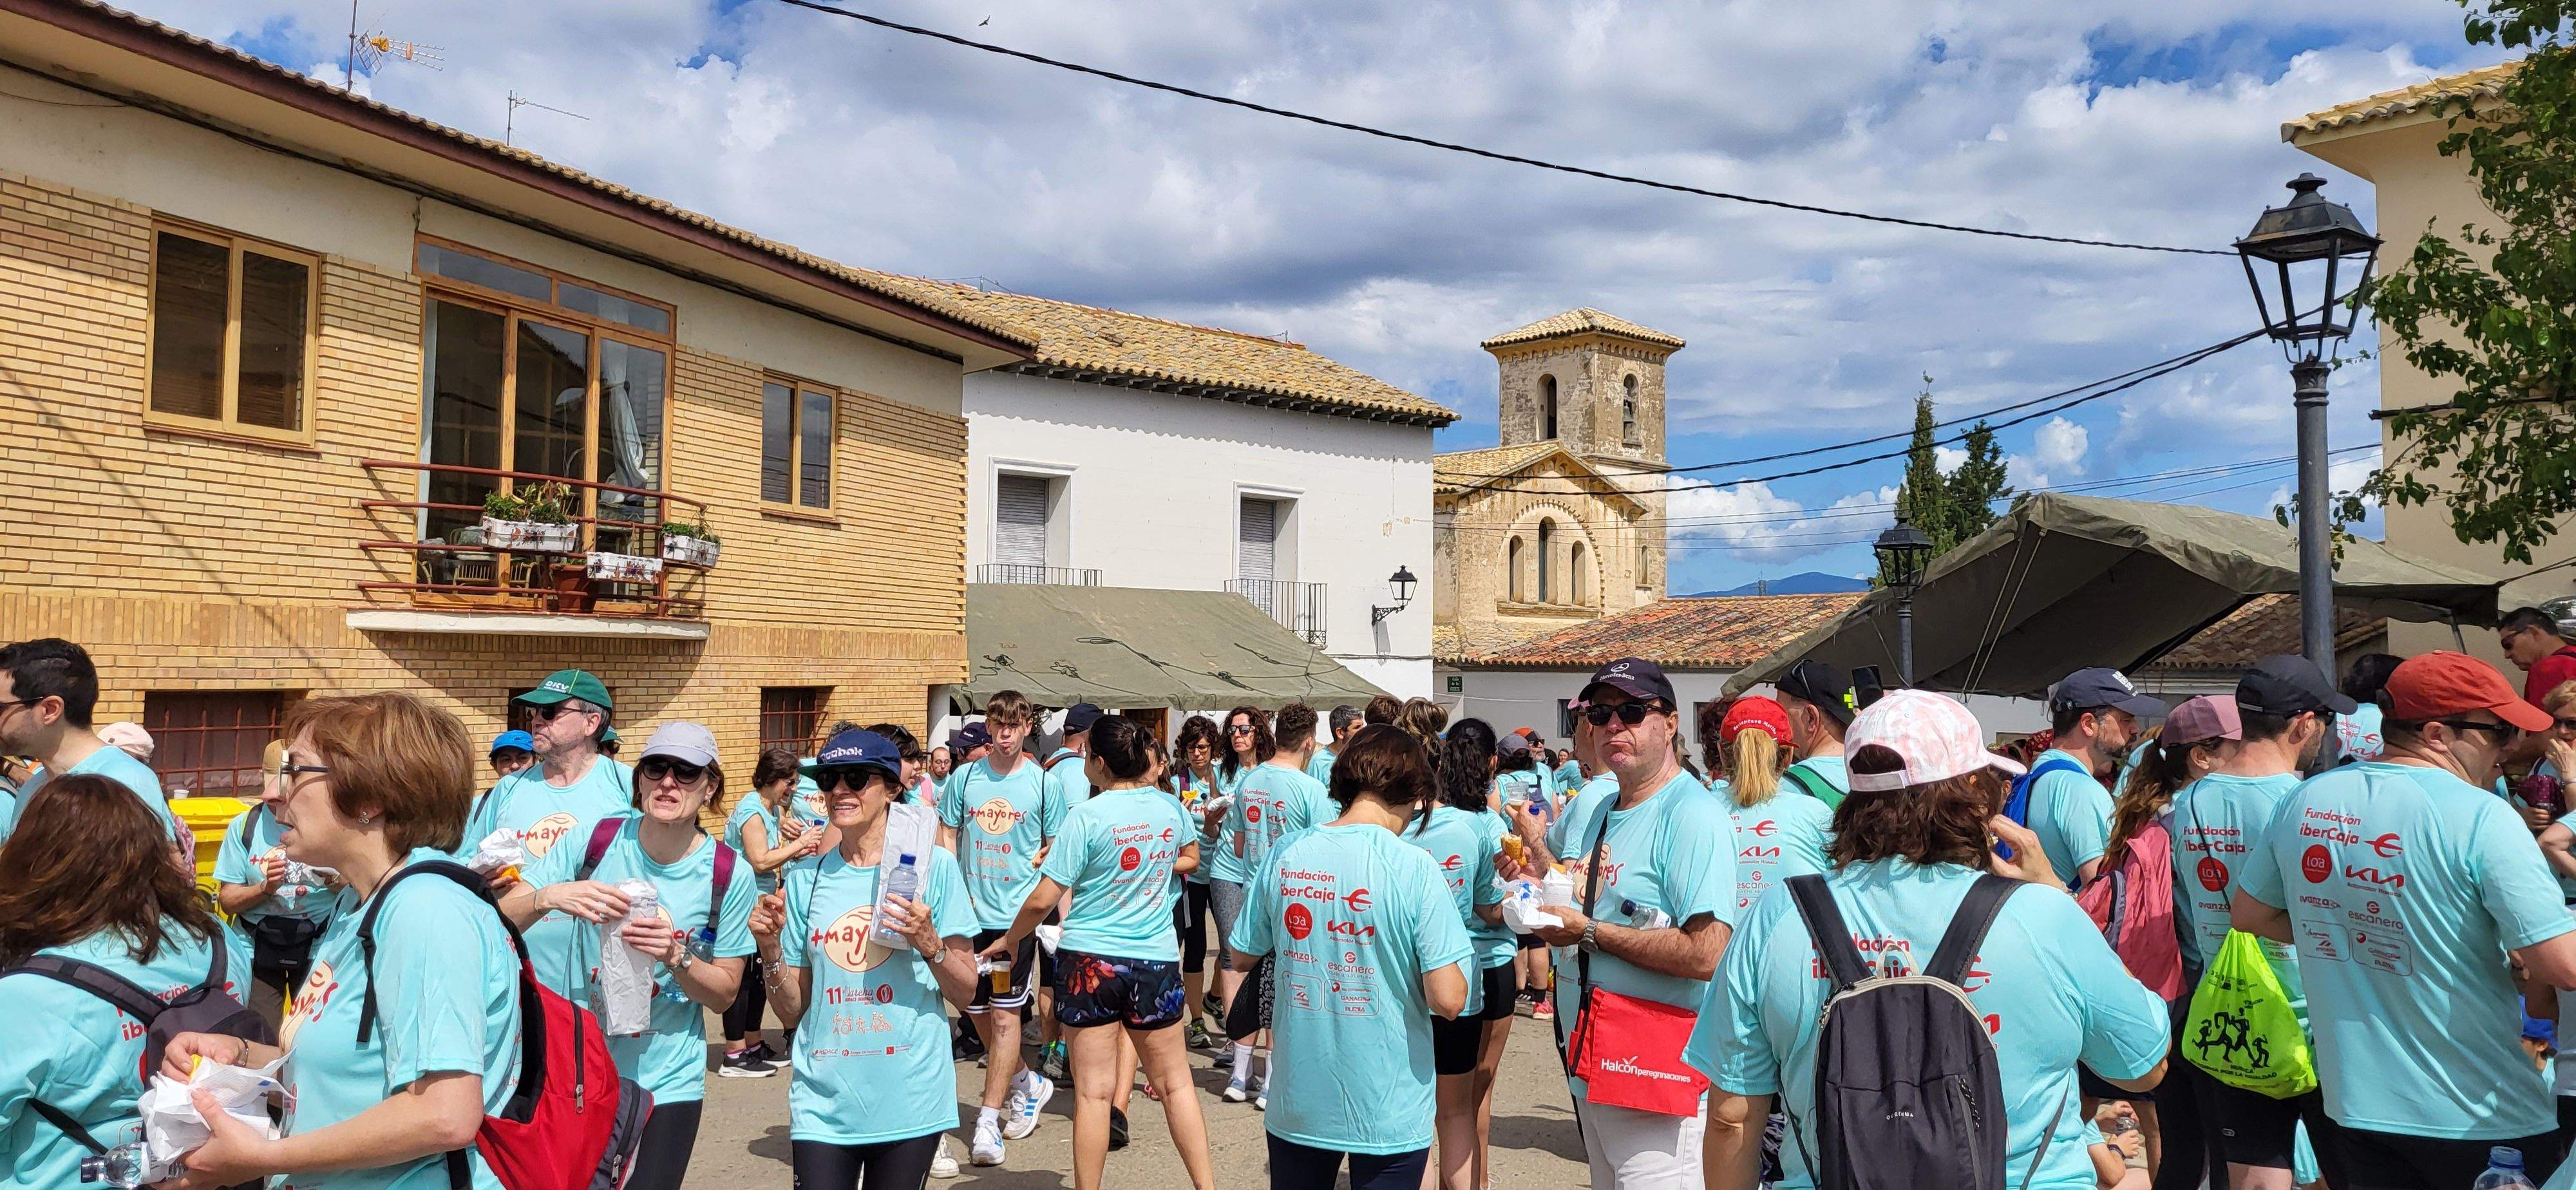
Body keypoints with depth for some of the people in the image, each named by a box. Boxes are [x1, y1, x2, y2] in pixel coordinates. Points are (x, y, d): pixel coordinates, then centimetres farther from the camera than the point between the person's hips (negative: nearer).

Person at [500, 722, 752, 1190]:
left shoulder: (729, 875, -9)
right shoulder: (595, 841, -7)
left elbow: (725, 993, -2)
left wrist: (676, 957, -21)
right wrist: (547, 897, -28)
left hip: (666, 1083, -1)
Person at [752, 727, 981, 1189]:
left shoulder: (933, 867, -5)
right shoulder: (805, 877, 4)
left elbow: (966, 994, -2)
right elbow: (792, 1011, 7)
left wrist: (929, 943, -19)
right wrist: (770, 947, -8)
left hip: (909, 1102, -2)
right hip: (823, 1103, 2)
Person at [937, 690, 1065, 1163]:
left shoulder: (1042, 782, 0)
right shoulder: (965, 777, 5)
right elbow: (947, 839, 9)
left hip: (1018, 912, -3)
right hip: (970, 911, 3)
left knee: (1004, 1013, -6)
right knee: (977, 1011, 11)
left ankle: (988, 1123, 0)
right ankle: (1027, 1083, 34)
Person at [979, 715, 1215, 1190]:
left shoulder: (1085, 817, -15)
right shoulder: (1170, 807, -1)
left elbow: (1042, 900, -14)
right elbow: (1190, 857, 22)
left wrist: (1008, 940, 3)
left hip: (1090, 958, -4)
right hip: (1156, 958, 4)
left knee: (1093, 1092, 4)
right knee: (1175, 1081, 15)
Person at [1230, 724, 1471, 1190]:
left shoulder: (1283, 855, -6)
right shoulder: (1414, 868, -18)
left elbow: (1242, 958, 7)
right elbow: (1448, 1000, -20)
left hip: (1297, 1108, 4)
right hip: (1388, 1113, -3)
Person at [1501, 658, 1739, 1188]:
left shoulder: (1693, 816, -18)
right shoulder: (1591, 802, 8)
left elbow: (1707, 954, -28)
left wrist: (1588, 932, -21)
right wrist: (1536, 873, 3)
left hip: (1657, 1075, -8)